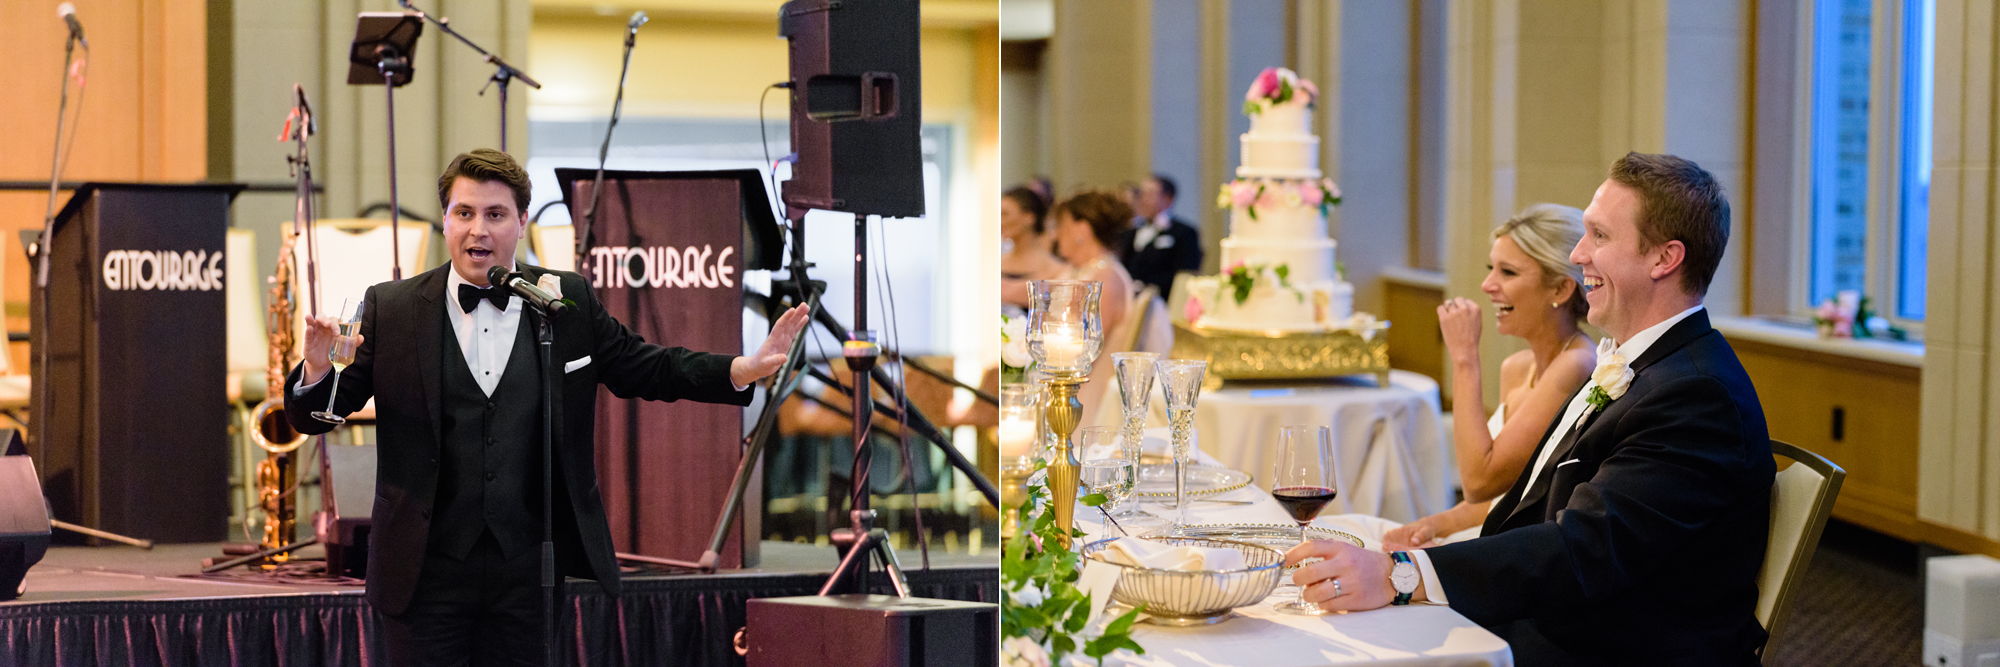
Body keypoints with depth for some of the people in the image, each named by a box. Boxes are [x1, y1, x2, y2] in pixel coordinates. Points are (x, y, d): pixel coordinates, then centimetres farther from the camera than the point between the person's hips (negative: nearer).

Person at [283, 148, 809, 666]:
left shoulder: (568, 302, 5)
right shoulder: (390, 309, 2)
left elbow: (646, 369, 10)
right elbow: (315, 417, 3)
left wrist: (744, 370, -4)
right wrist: (318, 370, -21)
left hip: (530, 571, 1)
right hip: (426, 576, -1)